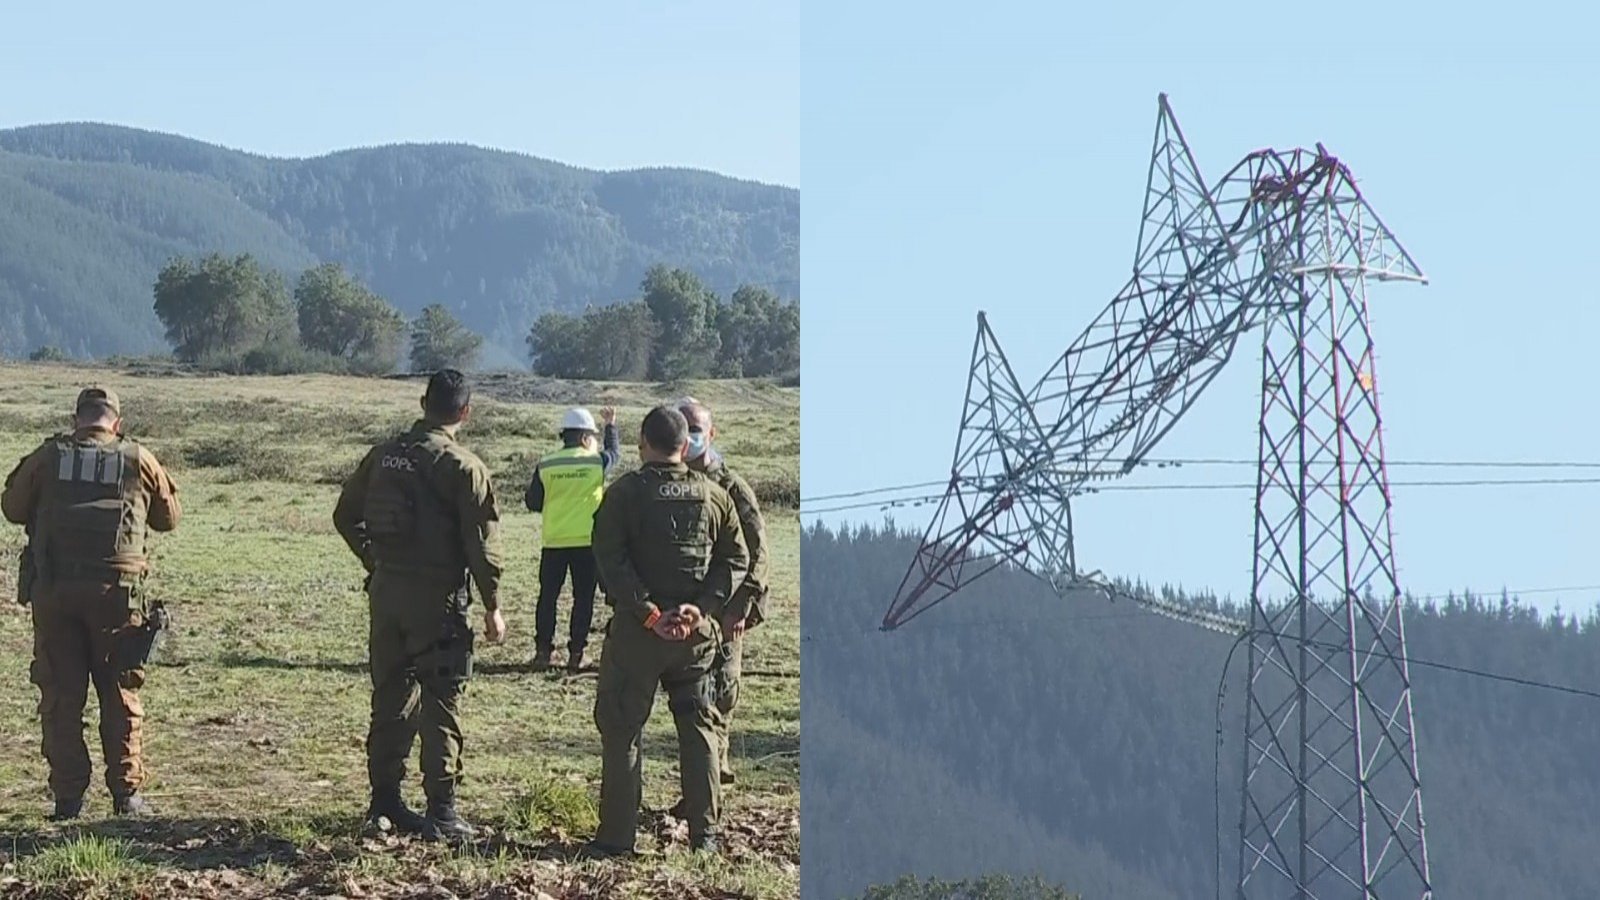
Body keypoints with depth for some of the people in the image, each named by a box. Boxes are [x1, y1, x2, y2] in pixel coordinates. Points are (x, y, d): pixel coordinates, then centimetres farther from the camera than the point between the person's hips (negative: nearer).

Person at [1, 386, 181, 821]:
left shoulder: (47, 457, 2)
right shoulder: (138, 460, 2)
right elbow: (169, 516, 15)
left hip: (53, 593, 0)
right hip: (116, 591, 0)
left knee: (60, 696, 7)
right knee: (121, 696, 10)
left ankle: (68, 796, 4)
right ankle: (126, 793, 8)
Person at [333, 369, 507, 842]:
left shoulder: (383, 455, 7)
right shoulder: (462, 467, -11)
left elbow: (346, 517, 14)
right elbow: (482, 542, -11)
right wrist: (492, 606, -4)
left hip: (385, 591, 6)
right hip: (436, 596, -6)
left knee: (390, 697, 15)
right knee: (441, 704, -2)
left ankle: (384, 801, 19)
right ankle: (441, 812, -4)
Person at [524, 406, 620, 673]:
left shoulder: (545, 466, -3)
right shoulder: (597, 462, -5)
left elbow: (532, 502, 3)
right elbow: (615, 453, 17)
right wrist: (611, 426, 32)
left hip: (553, 542, 1)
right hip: (587, 541, -1)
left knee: (548, 596, 10)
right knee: (583, 597, 6)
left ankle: (543, 650, 8)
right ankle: (576, 653, 4)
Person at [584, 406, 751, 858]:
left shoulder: (625, 493, -6)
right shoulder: (714, 496, 5)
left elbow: (610, 560, -14)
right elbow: (737, 559, 3)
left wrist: (648, 613, -14)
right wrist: (703, 607, -5)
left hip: (636, 632, -3)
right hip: (697, 633, 3)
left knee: (621, 728, 3)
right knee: (699, 727, 13)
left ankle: (617, 834, 0)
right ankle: (705, 832, 13)